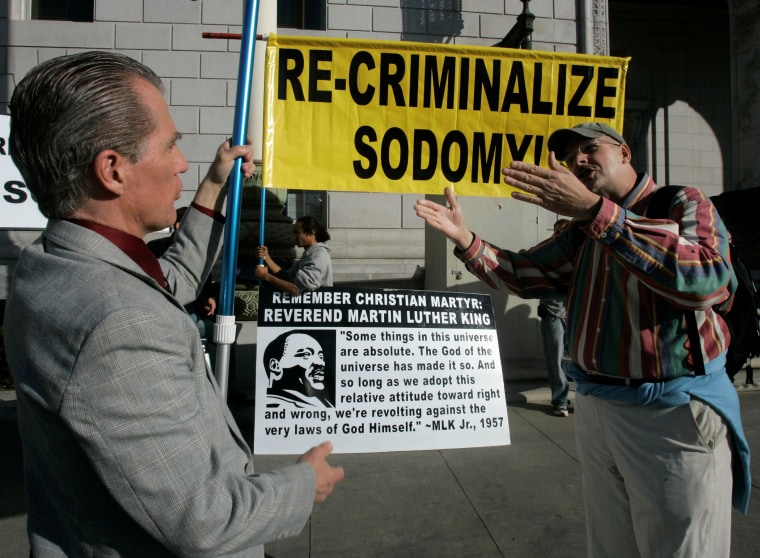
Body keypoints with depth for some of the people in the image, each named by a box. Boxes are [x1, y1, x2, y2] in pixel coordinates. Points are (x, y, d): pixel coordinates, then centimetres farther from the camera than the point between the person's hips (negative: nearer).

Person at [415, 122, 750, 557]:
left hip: (674, 412, -5)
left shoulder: (685, 205, -8)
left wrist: (593, 210, -35)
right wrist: (466, 238, -8)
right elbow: (523, 274, 9)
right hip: (594, 408, 6)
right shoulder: (581, 231, 12)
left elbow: (707, 281, -28)